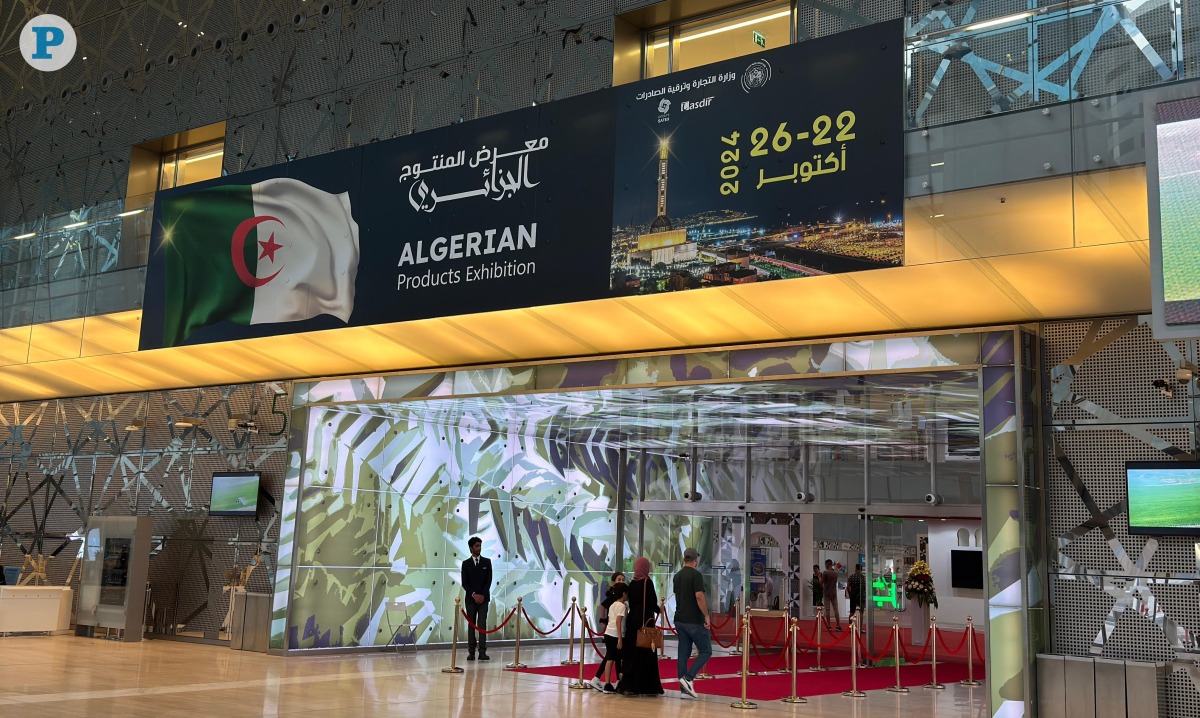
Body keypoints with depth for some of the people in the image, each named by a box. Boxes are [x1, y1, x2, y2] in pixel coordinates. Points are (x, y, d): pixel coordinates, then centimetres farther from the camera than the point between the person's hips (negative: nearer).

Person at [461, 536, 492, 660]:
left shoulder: (487, 562, 6)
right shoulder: (466, 563, 4)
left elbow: (489, 580, 1)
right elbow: (464, 583, 0)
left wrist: (482, 595, -9)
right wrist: (474, 594, -11)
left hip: (483, 598, 0)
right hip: (470, 598, 0)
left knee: (482, 624, -5)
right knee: (471, 625, 2)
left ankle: (482, 652, -8)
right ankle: (471, 652, 4)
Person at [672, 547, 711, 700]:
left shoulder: (677, 576, 12)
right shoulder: (696, 575, -12)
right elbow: (699, 597, -21)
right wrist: (706, 615, -14)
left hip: (680, 620, 8)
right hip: (694, 621, -7)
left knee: (683, 654, 7)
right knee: (706, 651, 3)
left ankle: (684, 690, 6)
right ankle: (688, 678, -11)